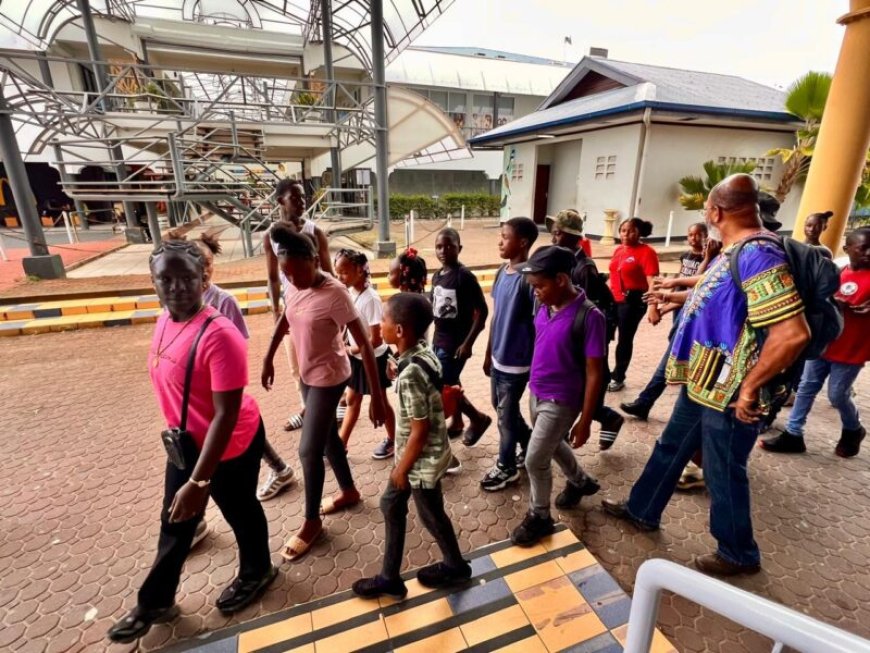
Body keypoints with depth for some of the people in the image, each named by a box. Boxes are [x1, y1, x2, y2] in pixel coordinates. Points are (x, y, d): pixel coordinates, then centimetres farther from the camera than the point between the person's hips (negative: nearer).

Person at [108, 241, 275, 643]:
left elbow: (226, 415, -29)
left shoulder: (219, 335, -31)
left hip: (230, 446, -8)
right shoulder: (165, 322, -3)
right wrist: (176, 434, 21)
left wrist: (199, 481, -27)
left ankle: (256, 573, 48)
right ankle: (156, 602, 49)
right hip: (185, 442, 8)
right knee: (175, 522, 25)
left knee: (240, 513, 18)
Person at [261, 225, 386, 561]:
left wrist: (377, 397, -26)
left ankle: (311, 521, 24)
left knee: (309, 451, 1)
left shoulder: (335, 294, -27)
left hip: (329, 377, -8)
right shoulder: (294, 285, -6)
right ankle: (349, 491, 44)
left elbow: (365, 345, -26)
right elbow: (285, 319, 13)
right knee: (328, 437, 21)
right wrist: (268, 358, 19)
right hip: (307, 373, 8)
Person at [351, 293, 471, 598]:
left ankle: (455, 567, 46)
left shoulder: (410, 375, -33)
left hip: (422, 459, -9)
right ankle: (389, 577, 39)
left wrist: (401, 468, -10)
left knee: (431, 515, 17)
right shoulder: (425, 351, -6)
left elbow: (420, 430, -25)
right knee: (390, 505, 21)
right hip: (418, 453, 9)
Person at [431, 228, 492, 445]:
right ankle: (457, 422, 39)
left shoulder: (465, 276, -17)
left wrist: (468, 343, -19)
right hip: (439, 340, 7)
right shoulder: (436, 276, 5)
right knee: (451, 384, 18)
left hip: (456, 343, -7)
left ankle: (478, 418, 20)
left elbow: (482, 311, -17)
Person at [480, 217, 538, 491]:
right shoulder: (502, 271, 4)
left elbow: (540, 325, -18)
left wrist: (536, 366, -14)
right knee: (502, 408, 23)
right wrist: (488, 353, 15)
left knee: (506, 415, 8)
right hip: (498, 357, 8)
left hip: (516, 362, -8)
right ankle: (530, 445, 46)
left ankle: (507, 468, 30)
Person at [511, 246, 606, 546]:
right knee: (553, 445, 27)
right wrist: (533, 384, 16)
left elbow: (594, 373, -18)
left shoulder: (589, 317, -23)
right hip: (537, 393, 7)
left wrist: (585, 421, -15)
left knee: (535, 460, 1)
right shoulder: (545, 307, -4)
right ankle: (580, 482, 56)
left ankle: (539, 517, 28)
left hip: (561, 401, -7)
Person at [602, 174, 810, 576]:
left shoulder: (758, 254, -25)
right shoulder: (734, 252, 8)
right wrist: (677, 295, 31)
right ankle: (642, 511, 41)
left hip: (727, 395, -10)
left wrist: (749, 388, -23)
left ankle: (738, 554, 35)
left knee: (723, 474, 10)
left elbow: (793, 333, -31)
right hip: (701, 385, 10)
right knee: (670, 449, 21)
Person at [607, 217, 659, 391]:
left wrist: (653, 307, -28)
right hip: (613, 299, 7)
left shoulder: (646, 252, -11)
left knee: (624, 339, 4)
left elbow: (652, 281, -19)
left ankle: (618, 379, 20)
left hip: (633, 302, -7)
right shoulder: (618, 250, 10)